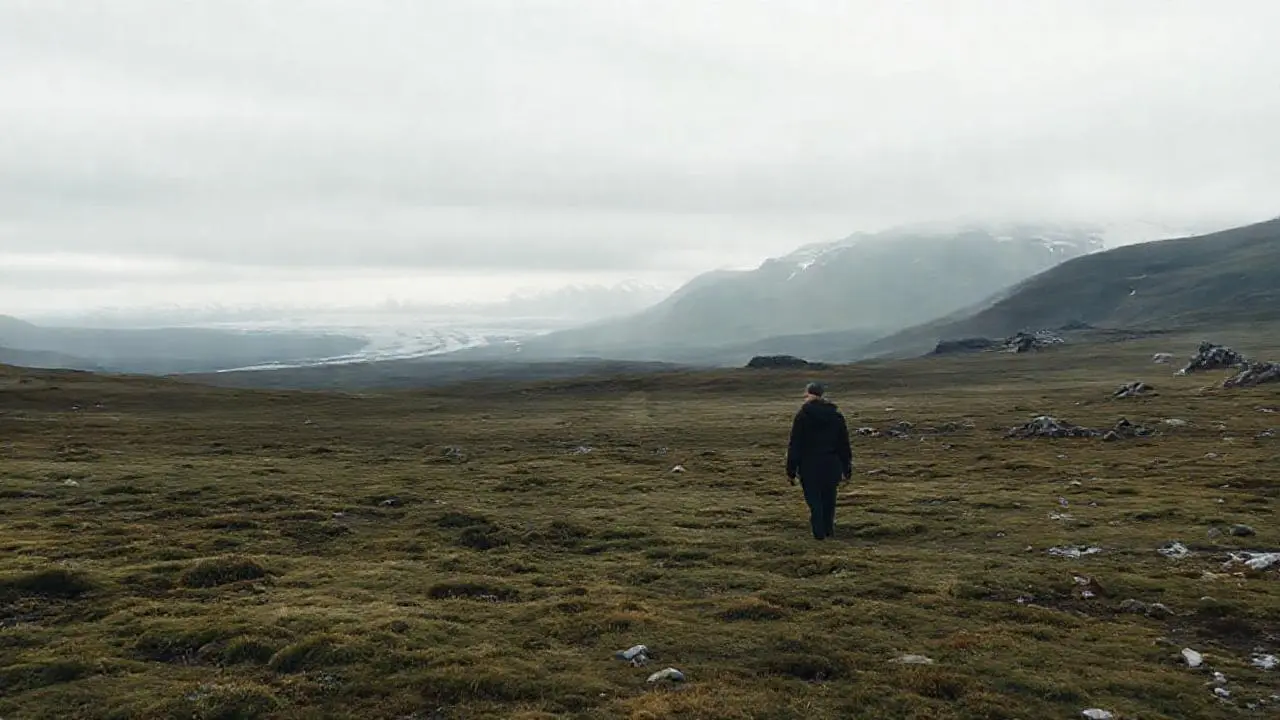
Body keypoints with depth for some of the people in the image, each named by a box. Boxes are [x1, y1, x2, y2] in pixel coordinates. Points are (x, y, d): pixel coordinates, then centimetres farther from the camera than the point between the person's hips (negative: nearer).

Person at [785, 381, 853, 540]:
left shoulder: (802, 415, -8)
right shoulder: (836, 415, 4)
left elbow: (794, 445, -8)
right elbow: (844, 444, 8)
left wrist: (791, 470, -3)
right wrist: (847, 468, 14)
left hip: (809, 465, -3)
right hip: (831, 465, 4)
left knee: (814, 499, 3)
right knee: (828, 498, 15)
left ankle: (819, 532, 1)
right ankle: (828, 529, 24)